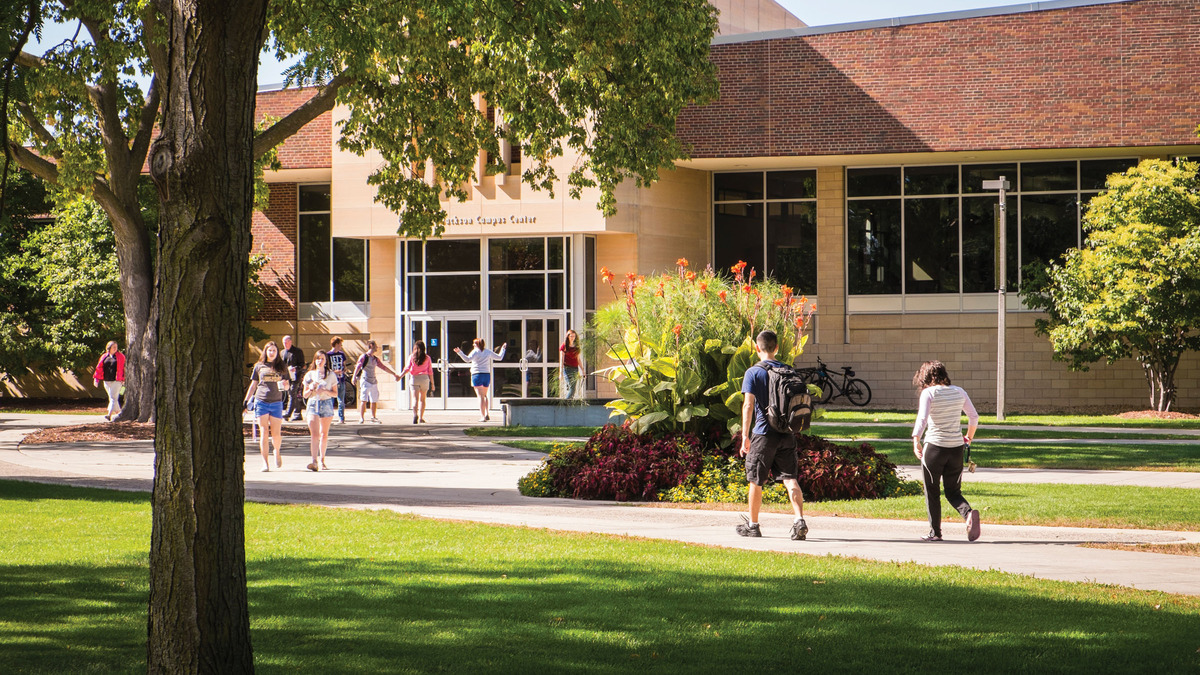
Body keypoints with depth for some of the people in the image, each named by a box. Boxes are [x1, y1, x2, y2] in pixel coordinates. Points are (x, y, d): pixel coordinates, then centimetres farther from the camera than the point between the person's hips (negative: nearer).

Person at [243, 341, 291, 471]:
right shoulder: (259, 366, 9)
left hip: (276, 403, 0)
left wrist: (286, 385, -11)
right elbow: (253, 385, 15)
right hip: (261, 401, 0)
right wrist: (247, 401, 10)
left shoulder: (282, 367, 10)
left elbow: (287, 386, 13)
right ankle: (265, 463, -4)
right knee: (264, 433, -5)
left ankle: (277, 453, 31)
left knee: (276, 434, 0)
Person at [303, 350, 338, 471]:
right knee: (314, 434, -14)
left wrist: (325, 391, -11)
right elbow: (305, 395, 9)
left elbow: (335, 394, 6)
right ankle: (314, 461, -24)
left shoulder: (331, 375, 6)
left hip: (327, 403, 1)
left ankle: (322, 460, 18)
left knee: (324, 434, 7)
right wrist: (311, 388, -10)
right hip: (313, 404, -1)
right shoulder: (309, 375, 7)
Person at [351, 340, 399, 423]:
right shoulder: (364, 357, -5)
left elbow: (384, 367, 25)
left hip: (373, 382, 7)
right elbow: (358, 367, -17)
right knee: (364, 400, -12)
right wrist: (354, 377, -31)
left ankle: (374, 417, 24)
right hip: (365, 381, -7)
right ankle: (361, 418, -12)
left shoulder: (375, 359, 16)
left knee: (374, 400, 10)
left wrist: (394, 374, 28)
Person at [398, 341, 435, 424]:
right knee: (422, 399, 13)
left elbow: (407, 369, -4)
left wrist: (400, 376, 2)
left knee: (415, 398, -5)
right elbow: (430, 372, 4)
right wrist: (432, 383, 9)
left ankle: (415, 413, -29)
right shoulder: (427, 358, 4)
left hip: (414, 378, -1)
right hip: (425, 378, 1)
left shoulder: (411, 357, 2)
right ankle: (421, 417, 13)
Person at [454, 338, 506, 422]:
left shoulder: (475, 351, -6)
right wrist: (503, 348, 35)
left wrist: (459, 352, -25)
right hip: (487, 374, 5)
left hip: (477, 375, -5)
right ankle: (486, 414, 16)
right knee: (484, 395, 23)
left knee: (480, 396, -9)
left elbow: (468, 359, -22)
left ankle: (483, 416, -18)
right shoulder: (488, 352, 10)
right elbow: (499, 357, 20)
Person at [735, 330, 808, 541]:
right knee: (790, 478, 1)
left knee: (755, 481, 9)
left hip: (763, 434, -4)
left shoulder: (753, 373, -6)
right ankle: (799, 520, -18)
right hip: (787, 435, 4)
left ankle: (752, 525, 20)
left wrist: (745, 436, -12)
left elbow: (748, 405, -13)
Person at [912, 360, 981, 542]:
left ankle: (935, 532, 15)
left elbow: (922, 419, -21)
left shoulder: (929, 393, -8)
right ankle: (969, 513, -16)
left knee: (932, 493, 11)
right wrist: (969, 437, 28)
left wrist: (916, 441, -25)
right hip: (956, 448, 4)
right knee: (953, 492, 12)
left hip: (934, 447, -4)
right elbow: (974, 416, 13)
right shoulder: (959, 392, 7)